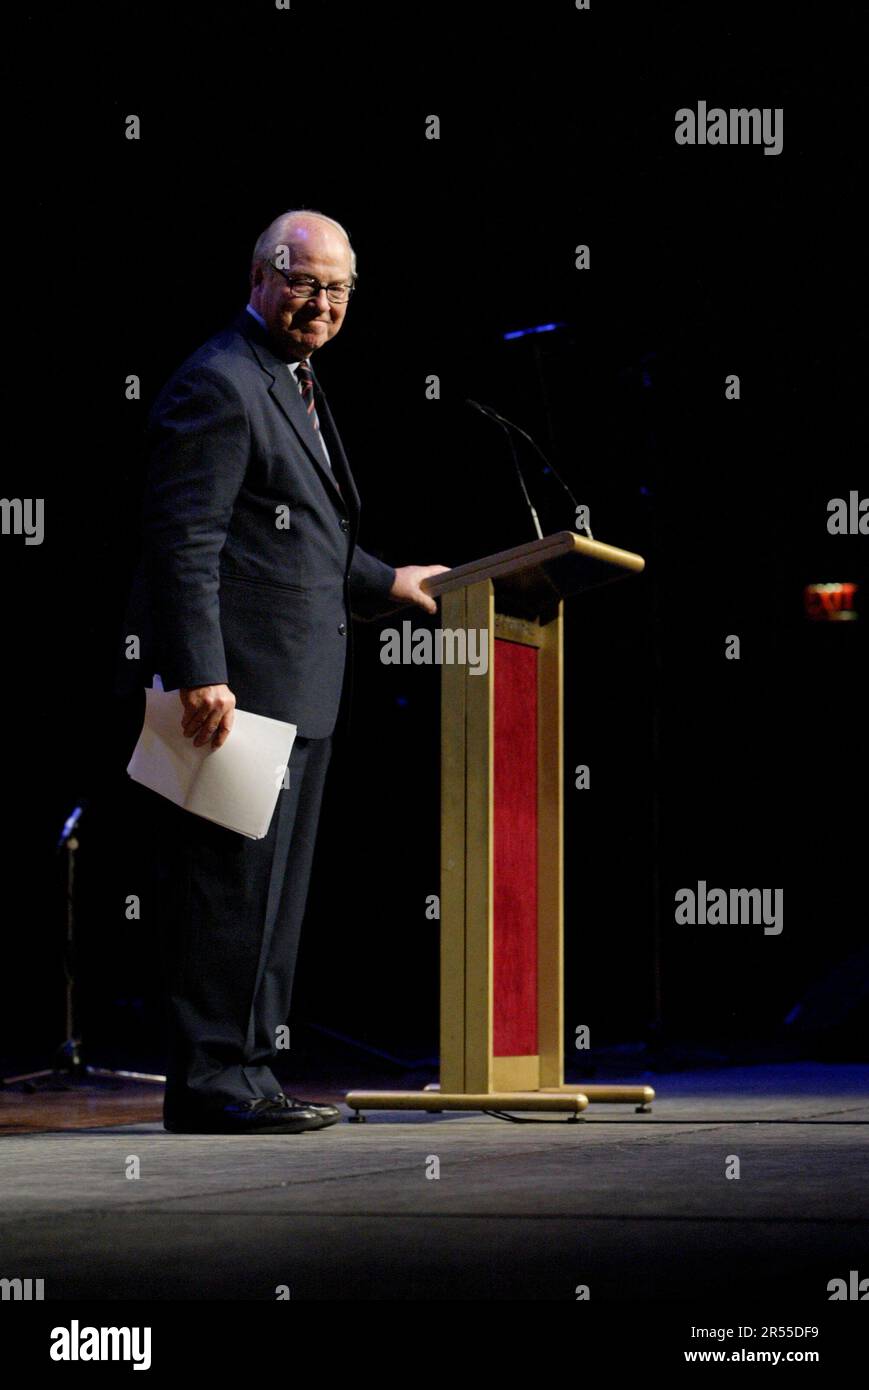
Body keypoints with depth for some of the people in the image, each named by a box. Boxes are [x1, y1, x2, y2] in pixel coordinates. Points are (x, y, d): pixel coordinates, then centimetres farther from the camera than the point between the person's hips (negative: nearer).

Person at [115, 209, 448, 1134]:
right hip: (235, 690, -11)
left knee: (273, 892, 14)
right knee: (229, 885, -7)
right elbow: (184, 543, -19)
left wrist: (383, 584, 33)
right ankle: (209, 1082, -2)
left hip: (296, 692, 11)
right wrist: (201, 676, -26)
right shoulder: (219, 384, -12)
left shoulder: (293, 384, 20)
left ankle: (245, 1071, 21)